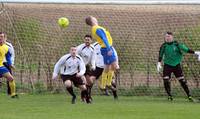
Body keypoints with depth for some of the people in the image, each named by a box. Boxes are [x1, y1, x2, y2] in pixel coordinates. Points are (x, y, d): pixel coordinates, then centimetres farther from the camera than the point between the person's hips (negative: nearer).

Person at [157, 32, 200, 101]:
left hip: (176, 65, -1)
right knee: (166, 80, -11)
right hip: (167, 65, 1)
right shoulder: (164, 46, -3)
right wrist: (159, 63, 1)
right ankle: (169, 96, 5)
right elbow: (160, 55, 6)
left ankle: (189, 96, 6)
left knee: (182, 80, -3)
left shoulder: (177, 44, -6)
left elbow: (186, 49, -7)